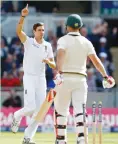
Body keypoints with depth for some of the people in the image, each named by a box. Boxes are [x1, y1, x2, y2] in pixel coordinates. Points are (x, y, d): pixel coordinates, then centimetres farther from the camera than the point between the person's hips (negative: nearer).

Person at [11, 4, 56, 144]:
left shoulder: (47, 46, 9)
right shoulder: (28, 42, -2)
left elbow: (54, 65, 7)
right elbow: (18, 31, -21)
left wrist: (48, 62, -17)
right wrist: (23, 16, -36)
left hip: (41, 79, 4)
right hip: (29, 78, -4)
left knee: (39, 110, -1)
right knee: (30, 107, -17)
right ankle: (17, 116, 17)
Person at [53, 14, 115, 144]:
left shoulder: (63, 40, -3)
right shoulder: (86, 42, 8)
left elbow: (60, 55, -22)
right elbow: (95, 60, -1)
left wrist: (59, 72, -34)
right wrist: (105, 76, 1)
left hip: (64, 78, -2)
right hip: (81, 79, 3)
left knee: (61, 110, 9)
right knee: (79, 110, -3)